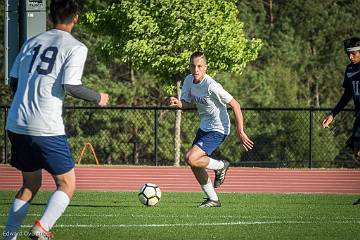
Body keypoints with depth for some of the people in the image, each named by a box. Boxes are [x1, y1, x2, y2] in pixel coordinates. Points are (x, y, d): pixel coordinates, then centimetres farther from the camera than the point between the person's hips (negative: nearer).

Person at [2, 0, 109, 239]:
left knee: (30, 183, 21)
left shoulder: (31, 43, 14)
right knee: (67, 184, 6)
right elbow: (71, 86, -13)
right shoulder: (75, 47, -3)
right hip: (46, 128, -6)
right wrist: (98, 98, 4)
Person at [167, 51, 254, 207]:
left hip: (218, 129, -8)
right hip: (204, 128, 8)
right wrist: (177, 103, -21)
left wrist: (240, 132, -21)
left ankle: (221, 166, 5)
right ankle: (213, 200, 22)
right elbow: (186, 104, 4)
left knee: (191, 158, -21)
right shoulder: (189, 80, -2)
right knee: (195, 165, 8)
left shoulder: (211, 86, -25)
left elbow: (235, 105, -21)